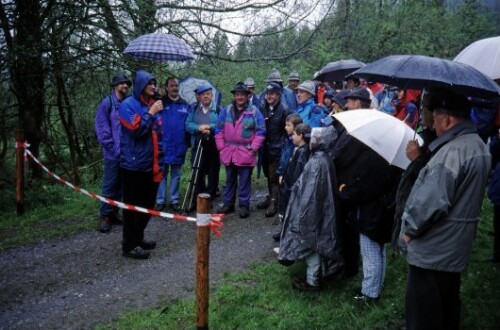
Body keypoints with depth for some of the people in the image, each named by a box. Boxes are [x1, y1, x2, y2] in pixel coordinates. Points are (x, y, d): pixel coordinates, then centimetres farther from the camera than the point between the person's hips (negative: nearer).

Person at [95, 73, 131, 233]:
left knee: (121, 185, 12)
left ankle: (113, 213, 22)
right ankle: (105, 216, 7)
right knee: (109, 186, -2)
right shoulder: (107, 103, -6)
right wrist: (113, 147, -13)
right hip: (113, 153, -5)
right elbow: (101, 128, -9)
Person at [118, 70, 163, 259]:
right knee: (133, 206, -2)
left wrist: (159, 161, 16)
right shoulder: (128, 105, -7)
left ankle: (138, 238, 27)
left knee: (147, 205, 13)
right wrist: (150, 113, -15)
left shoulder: (152, 105, 15)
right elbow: (136, 129, -20)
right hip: (133, 165, -7)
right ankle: (129, 245, 7)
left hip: (150, 165, 7)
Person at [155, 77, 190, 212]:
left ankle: (174, 200, 19)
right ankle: (160, 201, 13)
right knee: (161, 174, 5)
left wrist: (187, 142, 4)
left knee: (176, 174, 10)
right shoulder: (160, 103, -2)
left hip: (179, 146, 2)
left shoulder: (185, 105, 6)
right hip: (163, 145, -2)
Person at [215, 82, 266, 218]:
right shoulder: (226, 111, 6)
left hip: (246, 153, -4)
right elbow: (219, 130, 8)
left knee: (244, 181, 4)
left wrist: (253, 148, -9)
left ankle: (244, 205, 14)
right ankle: (228, 203, 26)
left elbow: (260, 131, -4)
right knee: (229, 180, 15)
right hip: (228, 152, 4)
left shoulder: (254, 112, -4)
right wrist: (221, 147, 1)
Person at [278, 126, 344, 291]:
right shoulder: (323, 158, 3)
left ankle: (312, 282, 19)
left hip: (311, 211, -9)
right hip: (318, 209, 9)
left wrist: (303, 214, -19)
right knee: (313, 244, 21)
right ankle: (313, 276, 35)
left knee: (310, 244, 5)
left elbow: (310, 192, -25)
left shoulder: (317, 162, -25)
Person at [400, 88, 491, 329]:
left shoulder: (452, 151, -23)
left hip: (433, 249, -10)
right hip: (456, 247, 10)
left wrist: (409, 229, -14)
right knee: (447, 309, 22)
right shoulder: (480, 147, 10)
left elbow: (432, 200, -28)